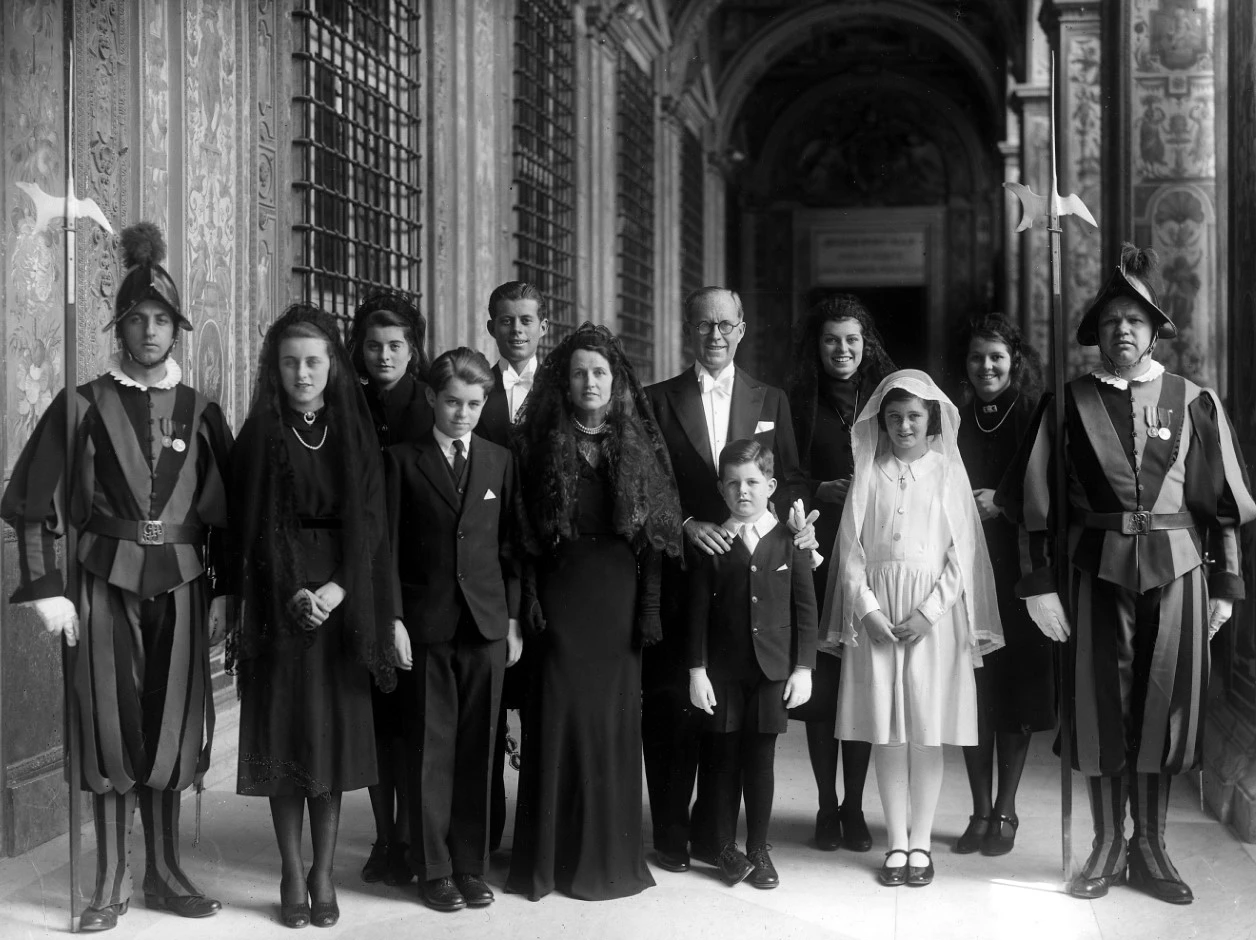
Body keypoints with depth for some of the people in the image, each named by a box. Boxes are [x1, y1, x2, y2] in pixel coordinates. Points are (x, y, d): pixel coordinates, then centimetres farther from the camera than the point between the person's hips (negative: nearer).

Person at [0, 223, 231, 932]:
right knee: (111, 723, 1)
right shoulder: (85, 407, 0)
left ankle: (165, 871, 17)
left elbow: (226, 514, 9)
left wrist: (224, 594, 3)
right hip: (107, 585, -2)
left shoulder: (202, 414, 6)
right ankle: (112, 881, 10)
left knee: (172, 726, 5)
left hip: (181, 587, 2)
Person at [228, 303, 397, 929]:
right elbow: (251, 525, -2)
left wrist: (338, 588, -14)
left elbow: (368, 517, 0)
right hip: (279, 599, -1)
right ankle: (292, 876, 10)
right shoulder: (259, 434, 2)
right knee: (285, 732, 1)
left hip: (343, 596, 1)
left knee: (336, 734, 2)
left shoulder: (355, 432, 6)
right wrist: (292, 592, -14)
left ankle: (323, 877, 10)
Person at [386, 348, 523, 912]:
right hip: (427, 625, -2)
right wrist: (393, 619, -6)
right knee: (432, 749, 2)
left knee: (477, 749, 5)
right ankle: (435, 870, 12)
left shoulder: (500, 461, 9)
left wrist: (514, 620, 5)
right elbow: (389, 547, 1)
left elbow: (510, 545, 9)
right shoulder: (403, 461, 2)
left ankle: (472, 866, 15)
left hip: (488, 622, 2)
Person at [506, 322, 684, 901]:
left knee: (615, 716, 4)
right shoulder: (539, 444, 4)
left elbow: (653, 532, 4)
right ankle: (553, 857, 10)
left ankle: (612, 854, 17)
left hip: (620, 596, 1)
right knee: (559, 715, -1)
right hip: (561, 595, -1)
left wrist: (649, 609, -4)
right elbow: (525, 533, 0)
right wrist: (528, 603, -9)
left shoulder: (639, 445, 7)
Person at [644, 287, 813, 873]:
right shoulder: (659, 401, 6)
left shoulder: (771, 402, 13)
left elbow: (790, 478, 11)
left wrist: (797, 517, -10)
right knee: (670, 705, 2)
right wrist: (686, 525, -14)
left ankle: (713, 831, 16)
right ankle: (670, 834, 13)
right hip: (678, 572, -1)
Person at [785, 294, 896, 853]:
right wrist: (822, 491, -8)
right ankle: (827, 806, 10)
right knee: (820, 680, -1)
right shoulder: (797, 403, 6)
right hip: (816, 552, -1)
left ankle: (854, 807, 11)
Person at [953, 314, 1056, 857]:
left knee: (1017, 688, 2)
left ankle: (1005, 812, 12)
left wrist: (1003, 504, -13)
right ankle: (980, 812, 13)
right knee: (971, 690, 3)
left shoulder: (1037, 421, 0)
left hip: (1018, 573, -2)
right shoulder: (956, 422, 7)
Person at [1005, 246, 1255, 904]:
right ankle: (1107, 849, 18)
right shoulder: (1070, 403, 2)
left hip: (1175, 569, 1)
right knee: (1099, 706, 4)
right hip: (1096, 569, 0)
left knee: (1164, 703, 5)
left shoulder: (1194, 402, 4)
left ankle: (1150, 849, 19)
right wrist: (1039, 583, -6)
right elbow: (1036, 504, 0)